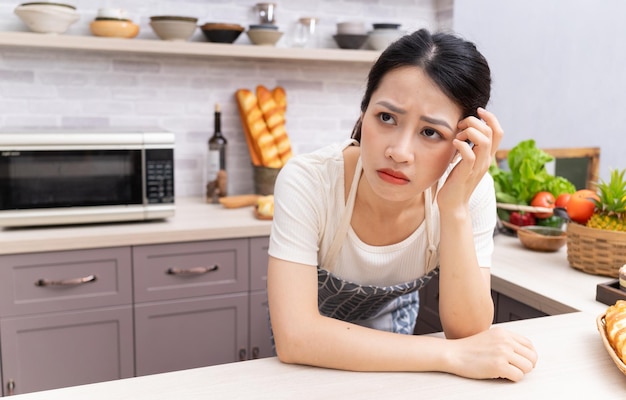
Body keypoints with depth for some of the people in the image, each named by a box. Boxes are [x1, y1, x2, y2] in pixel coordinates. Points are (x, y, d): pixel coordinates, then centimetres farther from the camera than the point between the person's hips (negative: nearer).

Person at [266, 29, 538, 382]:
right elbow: (296, 335, -35)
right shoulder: (307, 183, -29)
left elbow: (467, 332, -23)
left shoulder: (471, 192, -22)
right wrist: (452, 355, -35)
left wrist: (455, 209, -36)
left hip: (393, 329, 2)